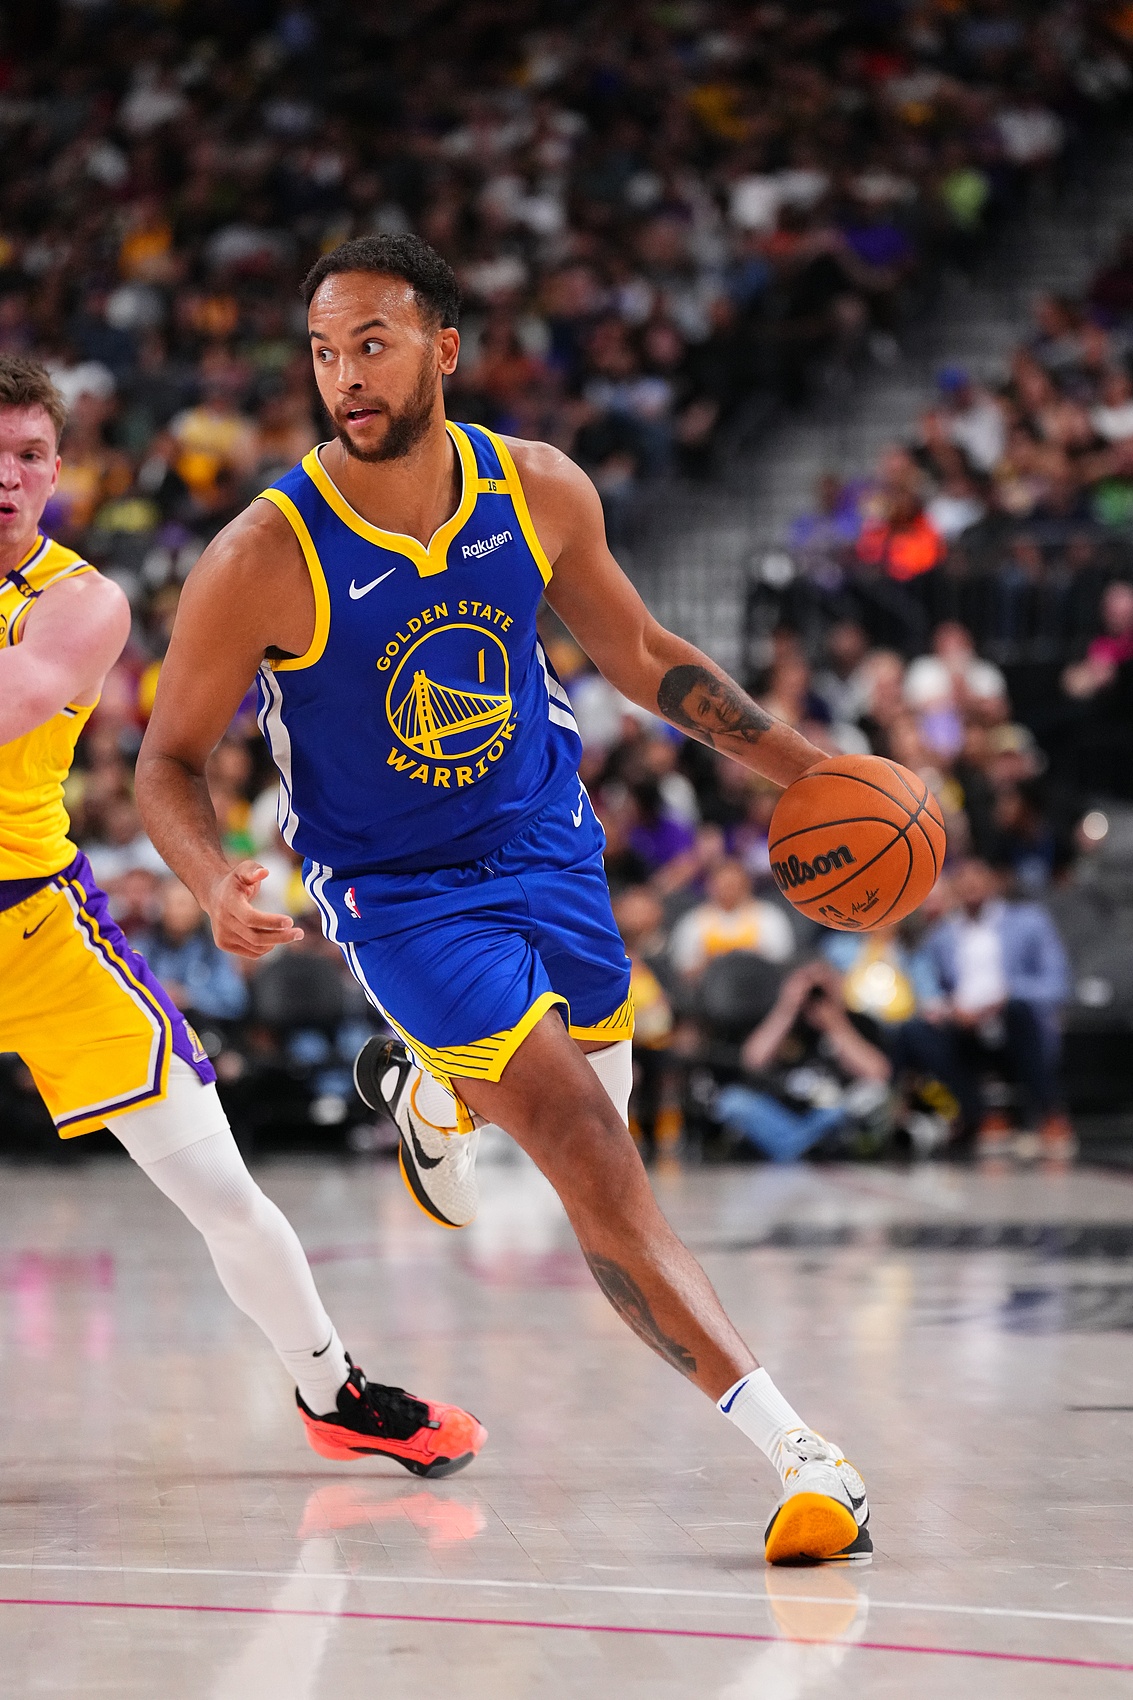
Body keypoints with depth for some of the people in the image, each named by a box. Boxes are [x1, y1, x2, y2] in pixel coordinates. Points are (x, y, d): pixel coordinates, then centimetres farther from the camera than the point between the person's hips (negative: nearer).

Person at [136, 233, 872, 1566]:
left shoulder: (538, 491, -11)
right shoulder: (266, 558, -23)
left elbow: (635, 652, 7)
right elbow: (169, 760, -12)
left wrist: (799, 765, 2)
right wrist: (215, 884, -32)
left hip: (547, 846, 5)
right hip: (397, 894, -5)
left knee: (594, 1101, 22)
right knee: (590, 1157, -18)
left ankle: (429, 1093, 57)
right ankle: (794, 1448, -16)